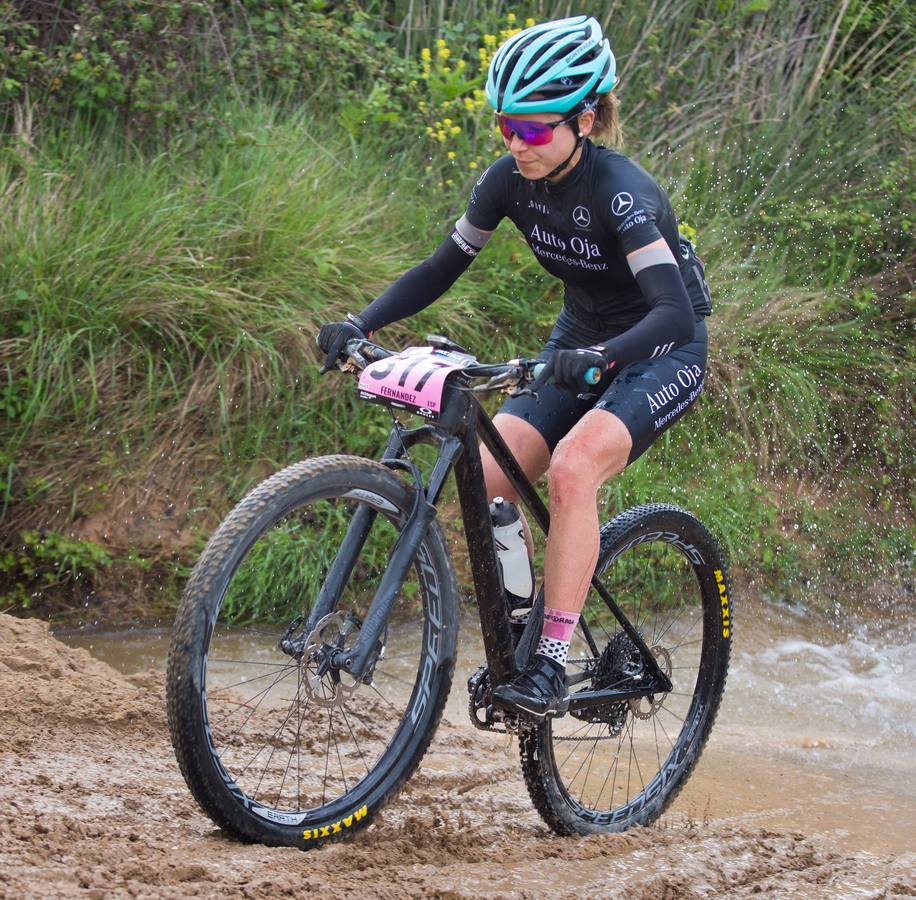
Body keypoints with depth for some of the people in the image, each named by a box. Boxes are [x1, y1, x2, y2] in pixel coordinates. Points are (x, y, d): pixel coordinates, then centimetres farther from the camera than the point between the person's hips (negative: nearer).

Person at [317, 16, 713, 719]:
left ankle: (552, 667, -27)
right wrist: (360, 325, -17)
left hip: (664, 353, -6)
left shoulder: (619, 190, -29)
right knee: (484, 478, -14)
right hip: (580, 343, 7)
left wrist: (597, 357, -56)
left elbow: (676, 314, -38)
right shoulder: (512, 179, -10)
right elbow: (443, 267, -2)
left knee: (571, 468, -31)